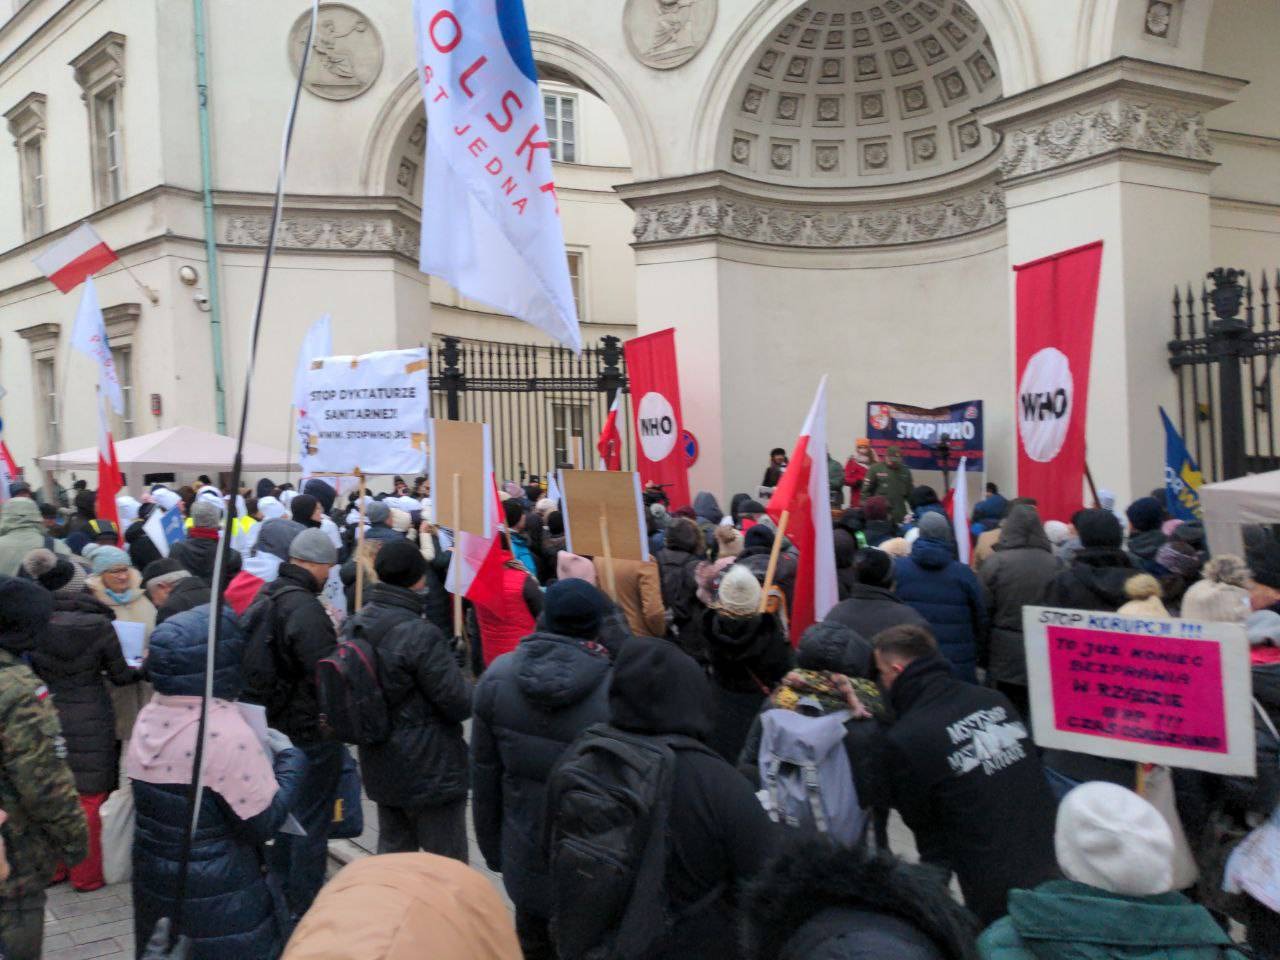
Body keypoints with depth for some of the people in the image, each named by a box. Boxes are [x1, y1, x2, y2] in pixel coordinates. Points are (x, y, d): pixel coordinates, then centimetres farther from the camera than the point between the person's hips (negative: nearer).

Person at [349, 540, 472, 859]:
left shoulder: (357, 625, 0)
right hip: (431, 772, -8)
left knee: (392, 853, 19)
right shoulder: (420, 635, -25)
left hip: (381, 769, 8)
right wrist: (467, 686, 1)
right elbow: (460, 704, -20)